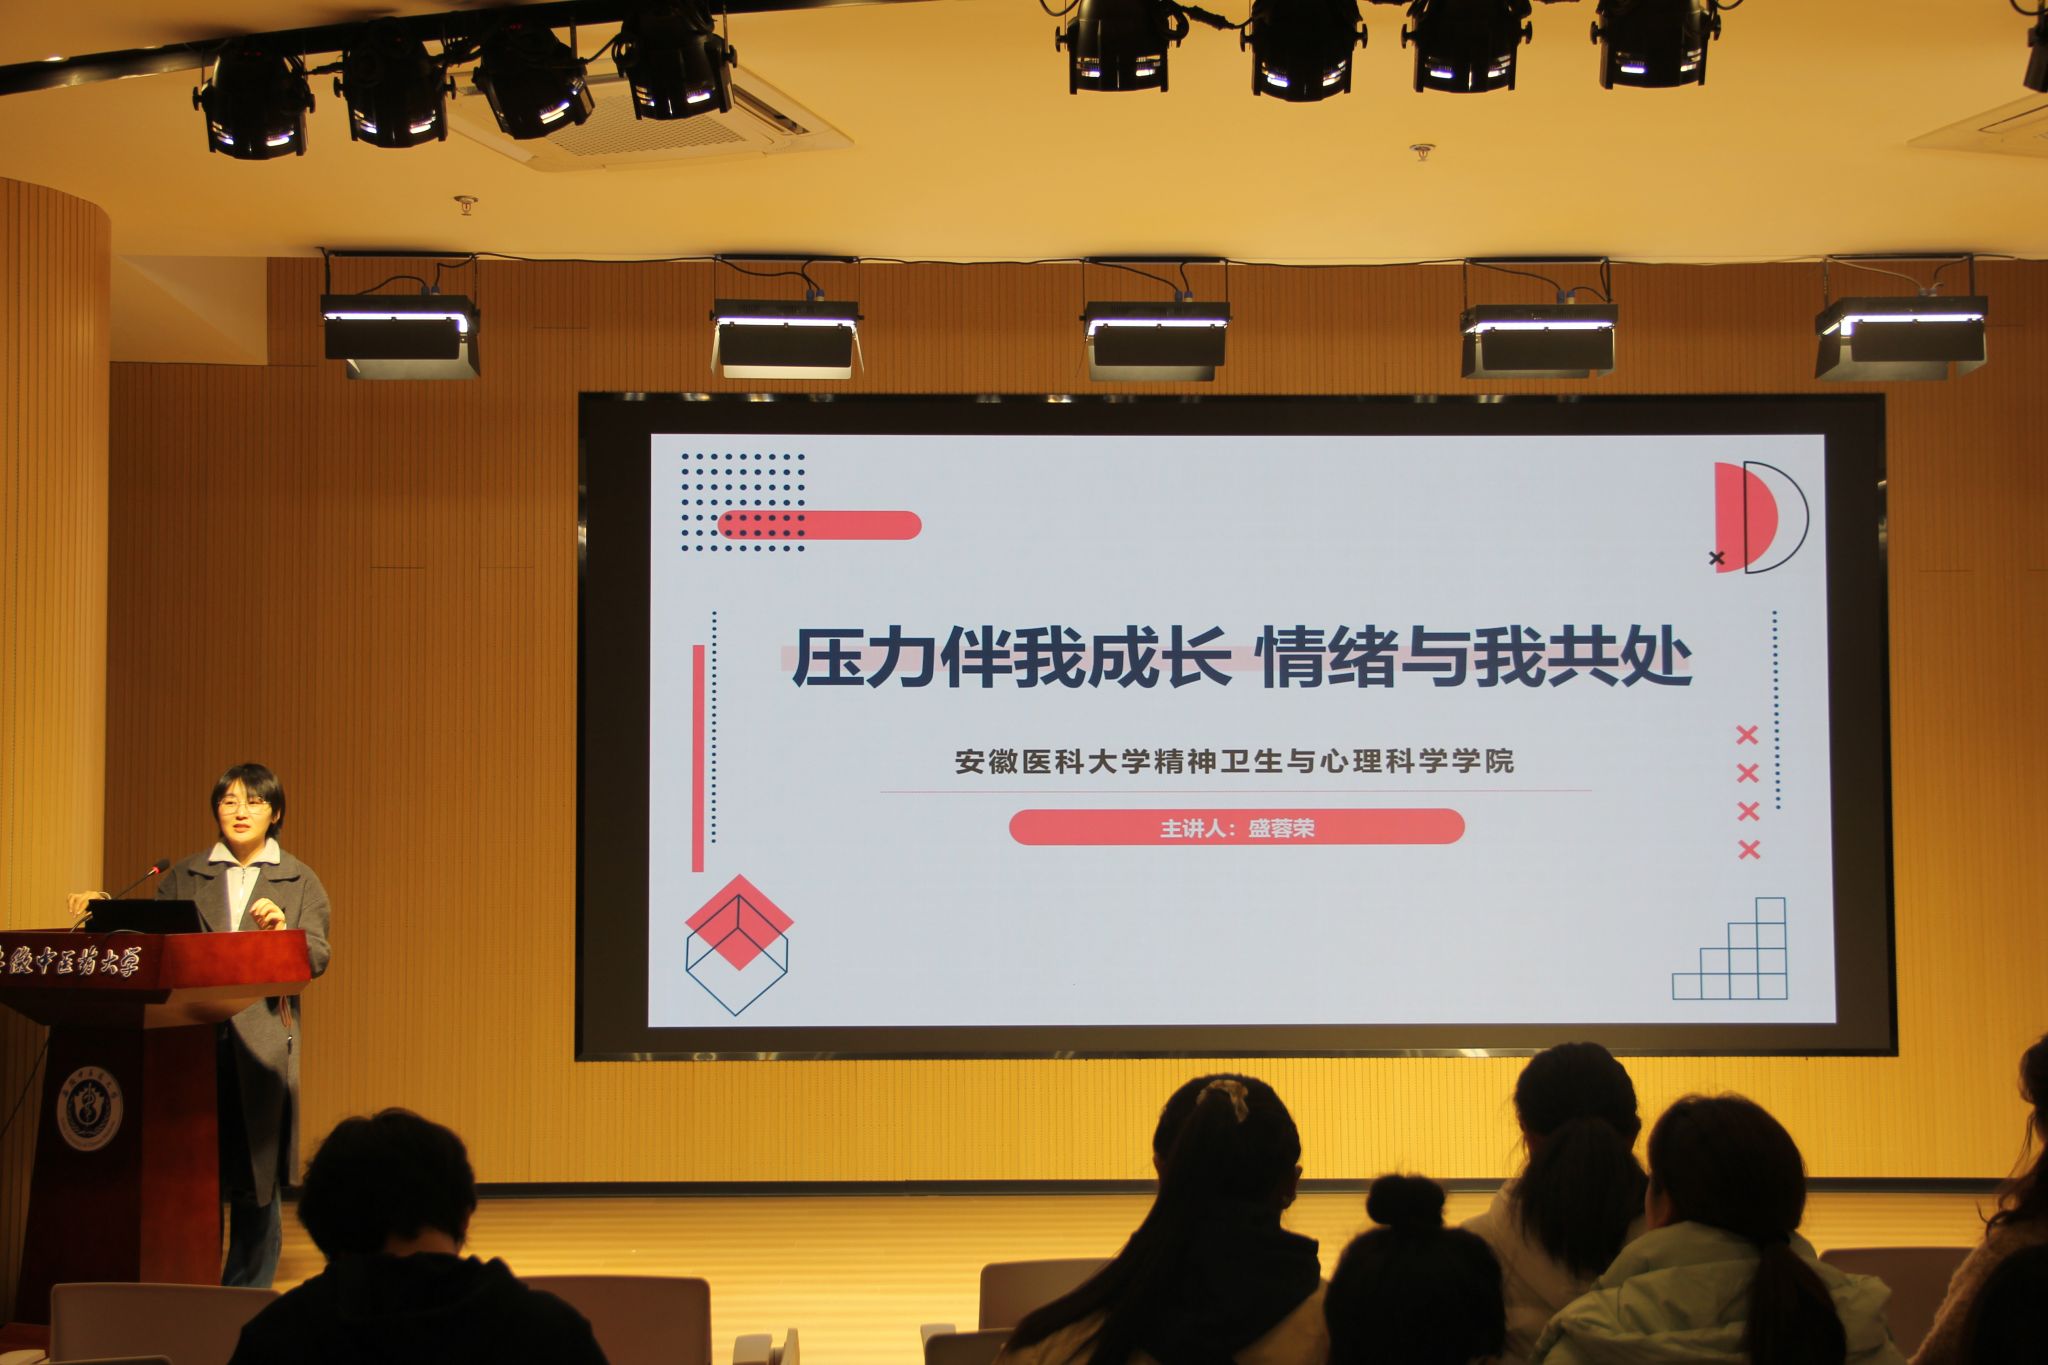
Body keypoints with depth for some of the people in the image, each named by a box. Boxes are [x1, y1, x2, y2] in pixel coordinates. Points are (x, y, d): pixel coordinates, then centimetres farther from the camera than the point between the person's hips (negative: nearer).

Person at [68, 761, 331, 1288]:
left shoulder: (299, 882, 10)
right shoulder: (186, 876, 15)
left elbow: (318, 957, 0)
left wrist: (281, 929, -18)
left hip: (262, 1040, -1)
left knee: (256, 1166, 1)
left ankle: (248, 1290, 10)